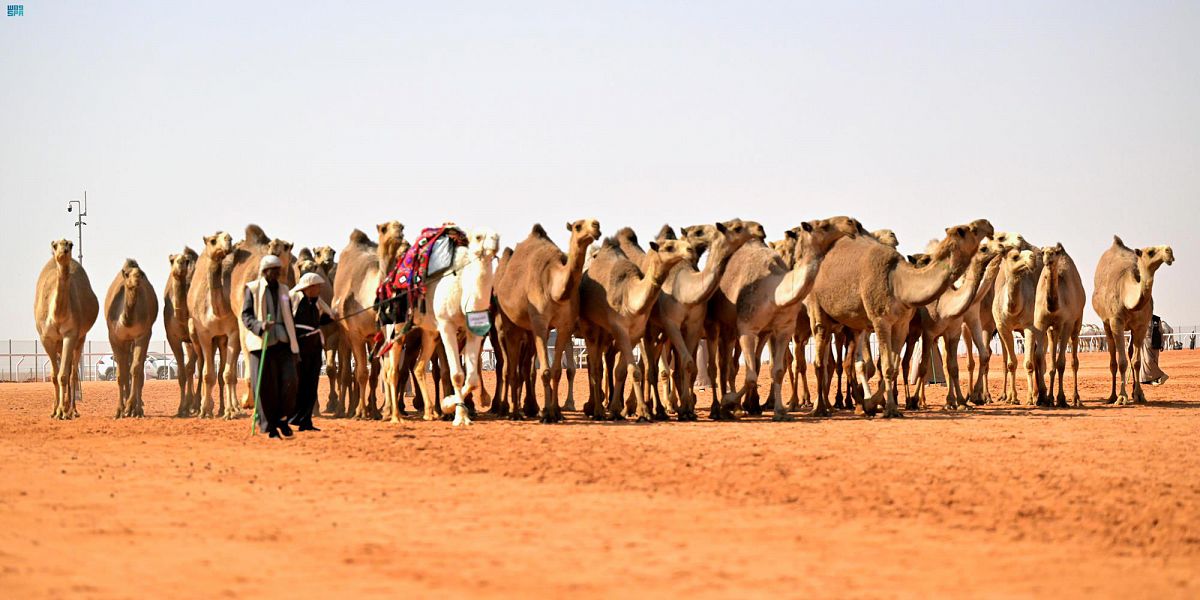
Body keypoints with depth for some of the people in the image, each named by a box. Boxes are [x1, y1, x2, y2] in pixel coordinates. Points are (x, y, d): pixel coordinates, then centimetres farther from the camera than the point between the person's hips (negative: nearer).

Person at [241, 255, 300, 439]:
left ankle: (282, 419, 9)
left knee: (289, 380, -10)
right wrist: (259, 326, -22)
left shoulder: (284, 290, 18)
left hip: (283, 342, 4)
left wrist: (294, 346, 16)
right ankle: (270, 427, 4)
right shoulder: (252, 289, 4)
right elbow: (246, 315, -2)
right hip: (262, 343, -4)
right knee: (265, 386, -4)